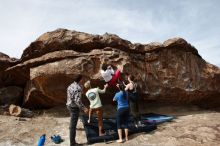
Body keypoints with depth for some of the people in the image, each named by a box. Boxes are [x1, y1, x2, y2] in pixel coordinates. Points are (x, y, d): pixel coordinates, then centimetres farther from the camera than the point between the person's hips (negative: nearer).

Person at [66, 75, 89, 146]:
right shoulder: (78, 88, -23)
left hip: (69, 105, 9)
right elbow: (77, 100, -29)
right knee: (73, 125, -4)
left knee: (73, 119, 37)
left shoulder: (70, 86, 4)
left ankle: (72, 127, 64)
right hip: (74, 107, -9)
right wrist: (84, 108, -25)